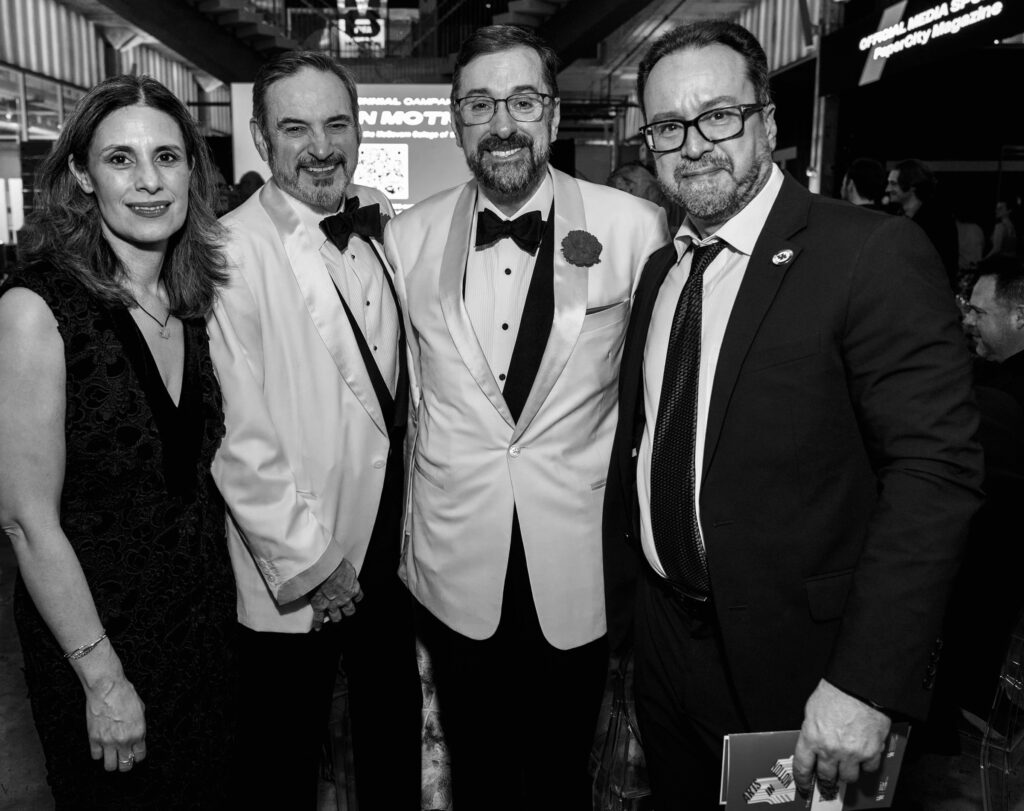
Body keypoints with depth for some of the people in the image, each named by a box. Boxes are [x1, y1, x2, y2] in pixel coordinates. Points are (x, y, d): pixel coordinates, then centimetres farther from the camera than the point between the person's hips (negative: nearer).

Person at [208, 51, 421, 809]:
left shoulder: (379, 228, 1)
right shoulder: (235, 251, -19)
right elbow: (239, 434, -20)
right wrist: (306, 563, -16)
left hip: (392, 544, 6)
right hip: (296, 571, -6)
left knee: (395, 728, 25)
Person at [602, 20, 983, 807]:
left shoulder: (873, 255, -16)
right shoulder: (658, 271, 5)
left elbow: (935, 468, -21)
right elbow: (637, 445, 9)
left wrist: (867, 684, -25)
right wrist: (620, 602, 9)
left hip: (793, 658, -6)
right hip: (663, 644, 6)